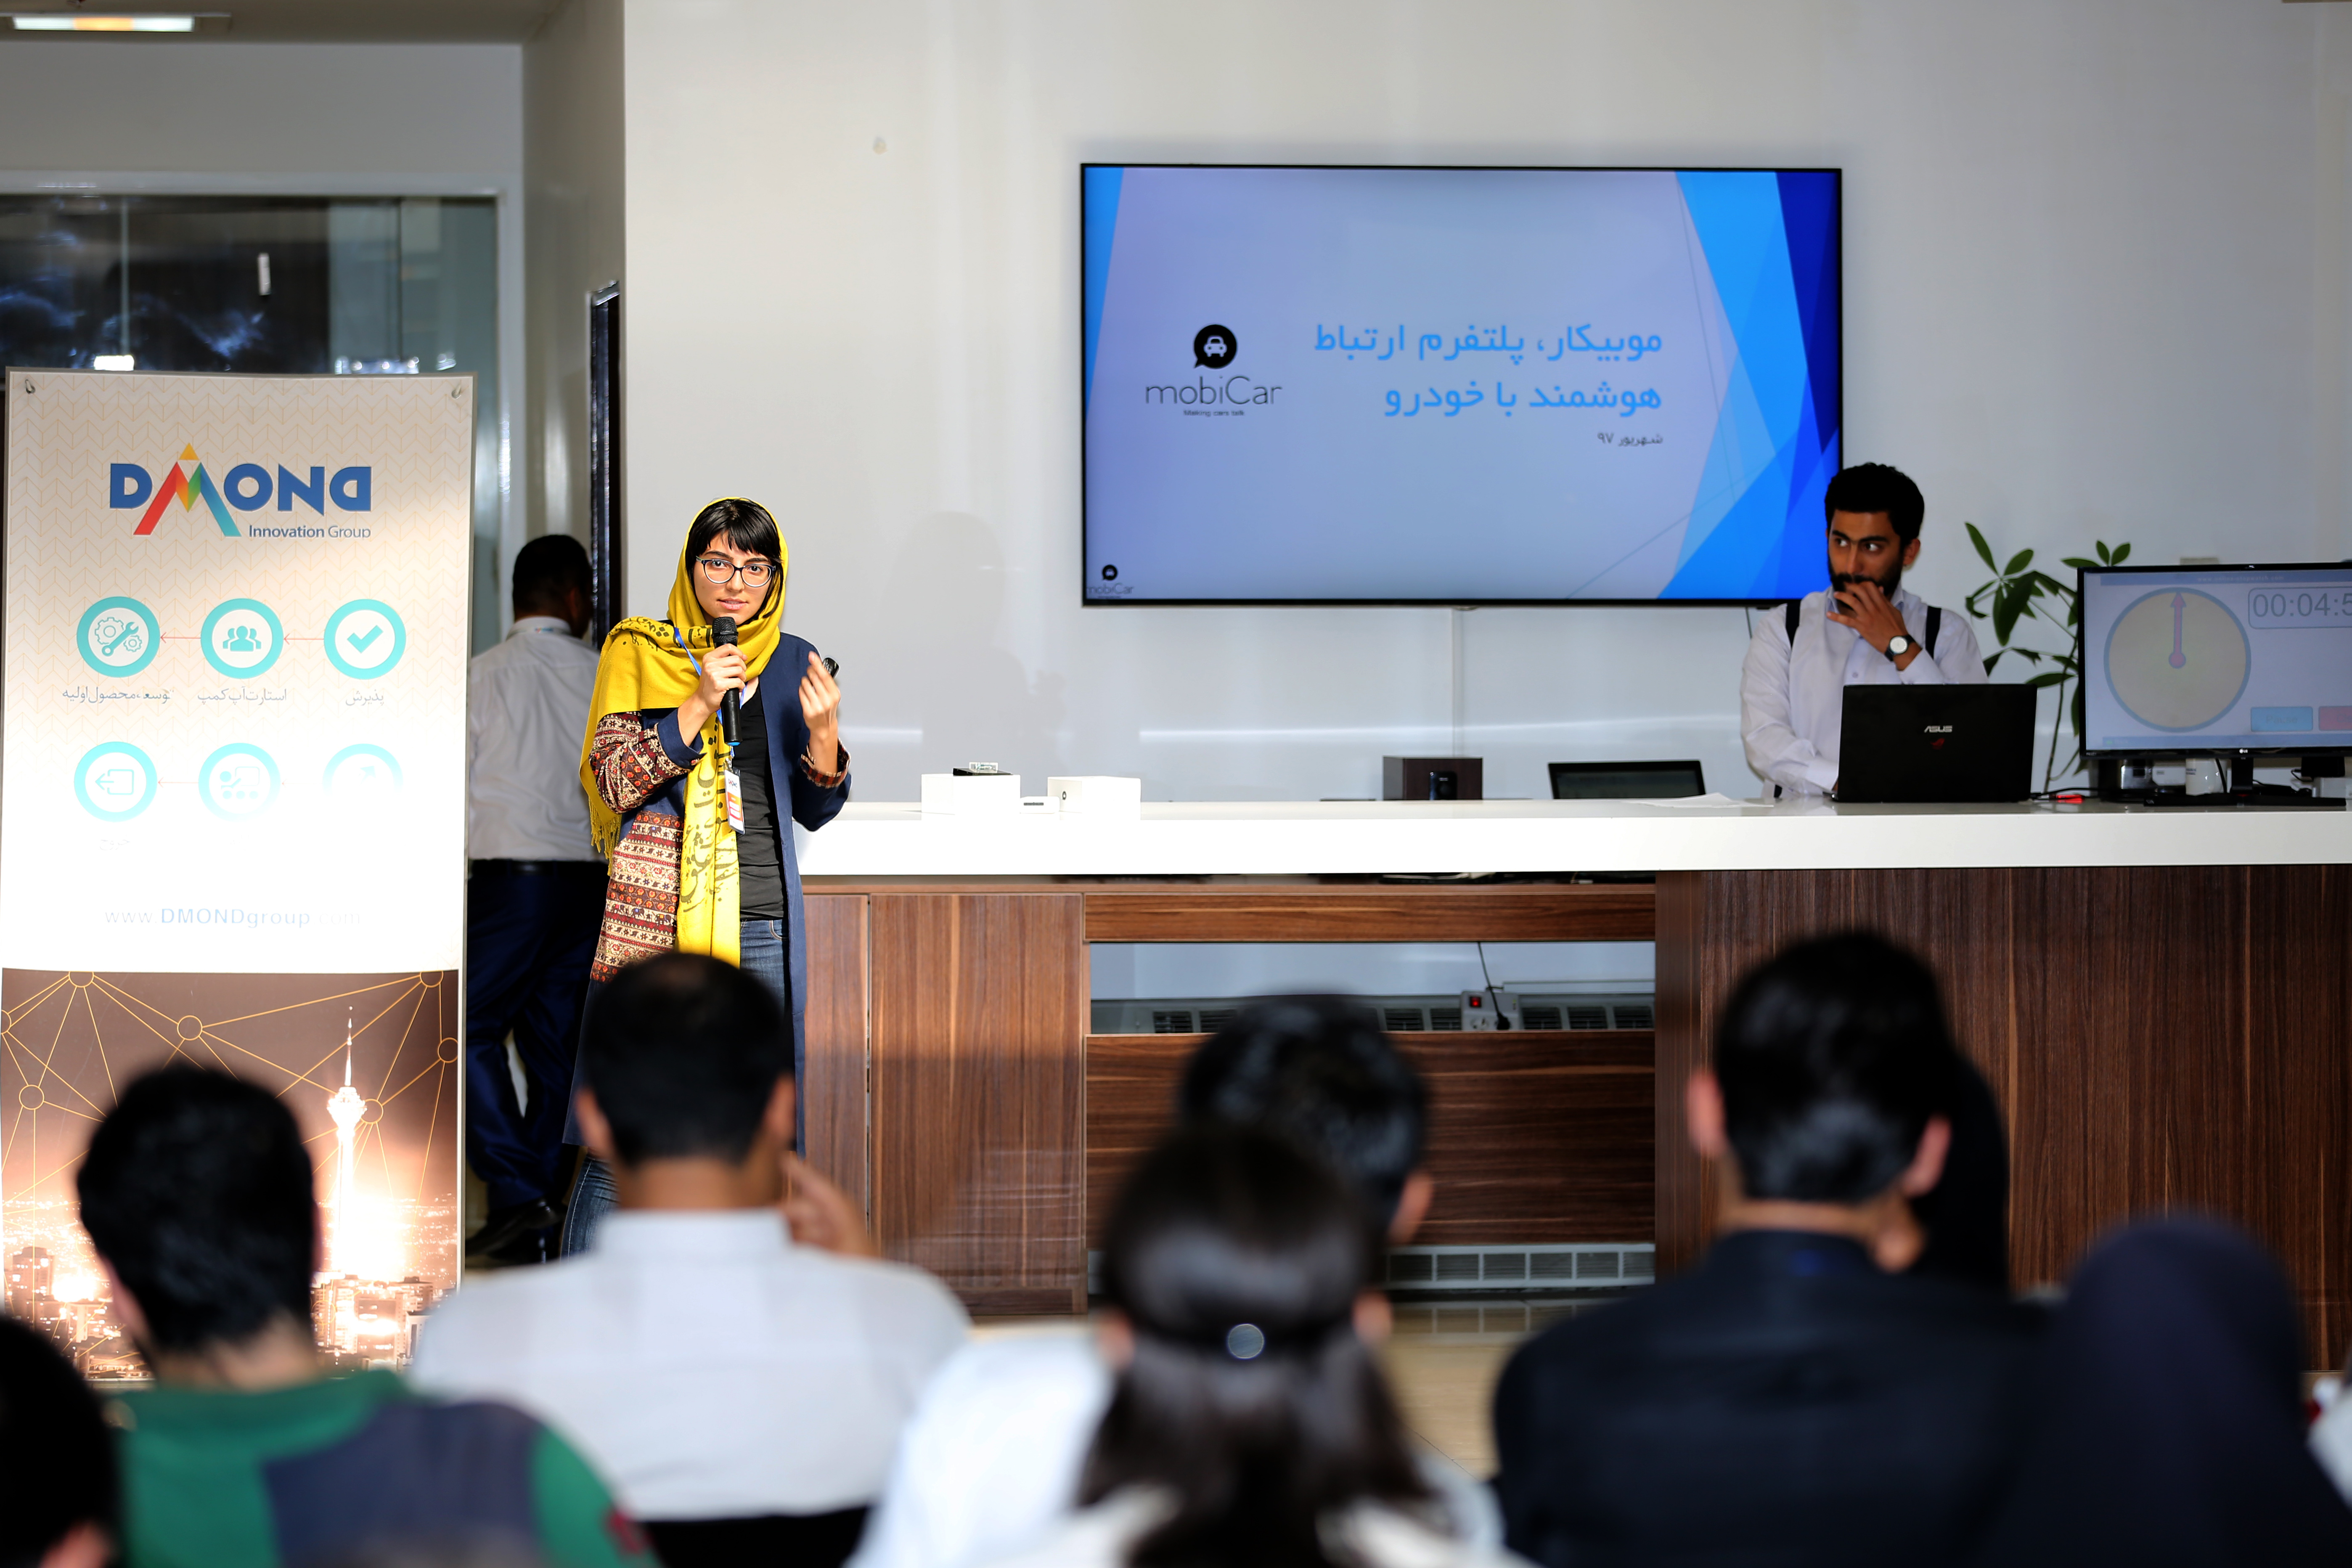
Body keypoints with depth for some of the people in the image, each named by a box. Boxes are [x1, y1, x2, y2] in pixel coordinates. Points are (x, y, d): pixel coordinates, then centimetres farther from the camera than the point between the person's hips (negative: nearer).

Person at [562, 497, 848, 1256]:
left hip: (760, 922, 3)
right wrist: (699, 704, -15)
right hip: (653, 916, -3)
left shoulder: (791, 665, 13)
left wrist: (823, 733, -6)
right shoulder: (639, 652, 5)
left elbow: (814, 810, 13)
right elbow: (614, 782, -5)